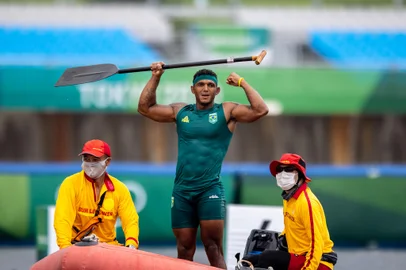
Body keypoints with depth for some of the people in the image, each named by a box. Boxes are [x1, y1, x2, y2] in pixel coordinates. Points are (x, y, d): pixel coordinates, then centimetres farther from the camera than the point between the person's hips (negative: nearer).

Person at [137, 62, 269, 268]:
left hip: (210, 189, -4)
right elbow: (145, 108, 16)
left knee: (214, 249, -11)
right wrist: (155, 77, 13)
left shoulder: (226, 112, 2)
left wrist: (242, 83, -7)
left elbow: (260, 110, -11)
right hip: (182, 191, 4)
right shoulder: (181, 112, 12)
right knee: (184, 251, 6)